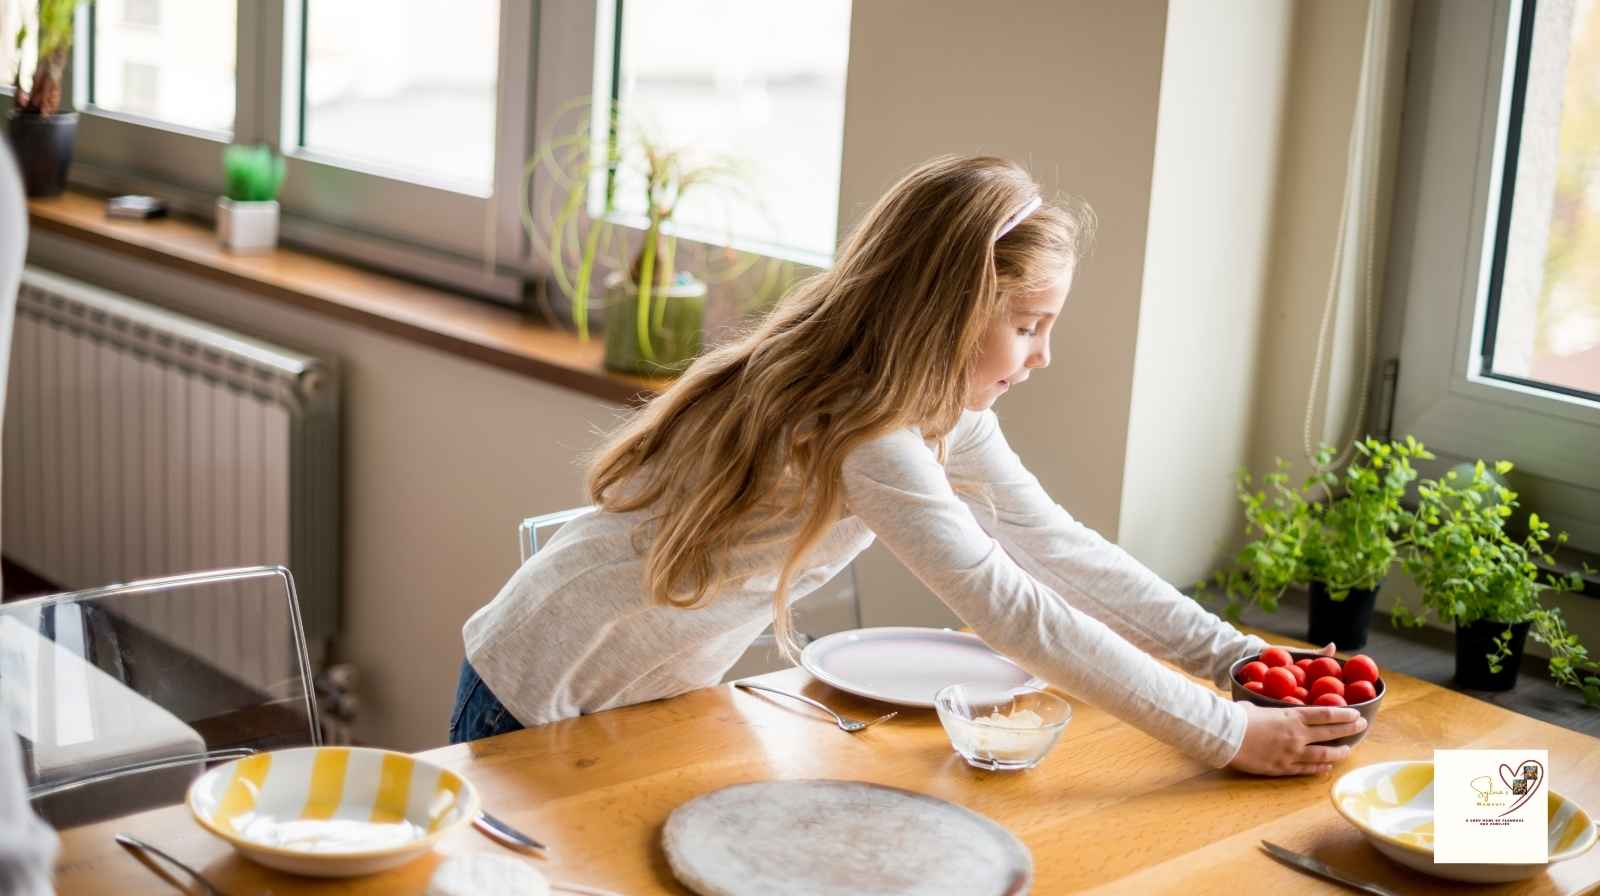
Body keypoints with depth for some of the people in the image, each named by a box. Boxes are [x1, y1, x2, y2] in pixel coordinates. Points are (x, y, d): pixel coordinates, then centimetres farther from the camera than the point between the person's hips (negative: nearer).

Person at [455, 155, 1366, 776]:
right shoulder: (862, 430, -32)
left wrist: (1237, 655, -11)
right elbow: (1014, 612, -33)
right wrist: (1229, 733, -28)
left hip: (662, 696, 8)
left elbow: (1061, 545, -3)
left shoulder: (944, 412, -4)